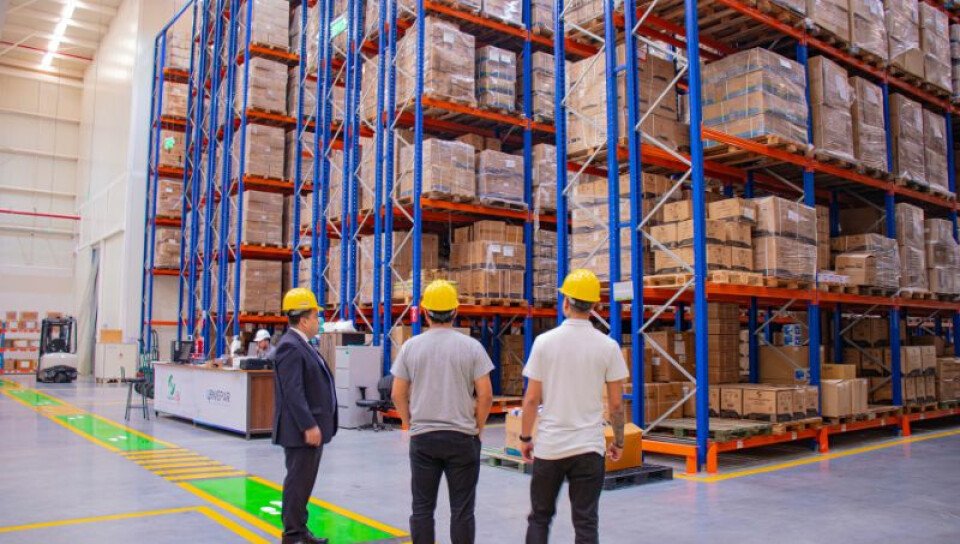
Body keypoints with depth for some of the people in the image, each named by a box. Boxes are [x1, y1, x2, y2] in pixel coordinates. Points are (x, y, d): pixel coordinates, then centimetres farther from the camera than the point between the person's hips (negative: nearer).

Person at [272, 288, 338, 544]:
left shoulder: (302, 345, 15)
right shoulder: (290, 346, -17)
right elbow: (293, 391, -23)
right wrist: (309, 426, -24)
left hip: (312, 426, 10)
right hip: (301, 430, -10)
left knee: (304, 481, 16)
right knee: (298, 481, -3)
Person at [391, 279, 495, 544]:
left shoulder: (410, 346, -1)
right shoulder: (471, 346, -6)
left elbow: (398, 395, 2)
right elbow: (485, 395, -6)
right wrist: (478, 427, 7)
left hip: (422, 437, 2)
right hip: (462, 437, -1)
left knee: (422, 508, 10)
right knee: (461, 509, 6)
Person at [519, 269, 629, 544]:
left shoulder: (544, 341, -5)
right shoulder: (608, 346, -4)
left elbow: (531, 399, -3)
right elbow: (616, 403, -1)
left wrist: (525, 437, 8)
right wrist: (618, 441, 12)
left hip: (549, 446, 0)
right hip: (589, 448, 0)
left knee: (539, 517, 15)